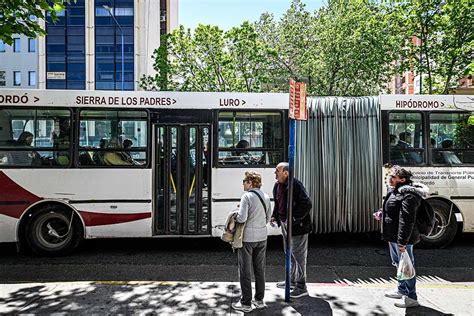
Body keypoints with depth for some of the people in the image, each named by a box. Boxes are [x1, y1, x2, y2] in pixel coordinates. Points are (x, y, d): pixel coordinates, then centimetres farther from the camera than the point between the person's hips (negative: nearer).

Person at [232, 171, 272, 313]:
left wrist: (234, 217, -4)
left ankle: (246, 303, 17)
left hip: (247, 238, -6)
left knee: (245, 271, 7)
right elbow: (268, 218, 10)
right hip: (262, 237, 7)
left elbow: (242, 218, -23)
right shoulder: (266, 197, 4)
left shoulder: (247, 196, -17)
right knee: (260, 269, 17)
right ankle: (259, 300, 28)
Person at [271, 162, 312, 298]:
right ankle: (292, 280, 38)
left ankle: (301, 287, 15)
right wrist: (274, 216, 8)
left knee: (298, 255, 1)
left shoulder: (295, 185, -21)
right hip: (284, 224, 9)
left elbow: (307, 204, -25)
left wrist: (294, 219, -25)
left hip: (297, 226, -9)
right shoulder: (277, 186, 6)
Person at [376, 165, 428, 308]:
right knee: (399, 264, 23)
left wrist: (402, 241, -27)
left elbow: (407, 220, -26)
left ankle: (411, 298, 18)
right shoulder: (395, 191, 9)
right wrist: (382, 213, 8)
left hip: (402, 237, -10)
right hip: (393, 236, 10)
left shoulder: (408, 194, -23)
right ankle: (401, 290, 40)